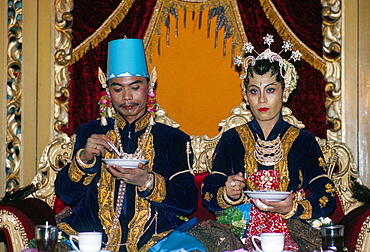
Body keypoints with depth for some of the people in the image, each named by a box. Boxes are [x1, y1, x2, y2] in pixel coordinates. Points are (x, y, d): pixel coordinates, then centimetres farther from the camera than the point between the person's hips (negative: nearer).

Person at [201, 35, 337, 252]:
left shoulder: (304, 141, 12)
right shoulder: (231, 139, 13)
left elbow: (327, 198, 3)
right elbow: (209, 194, 6)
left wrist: (293, 208, -15)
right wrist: (228, 194, -16)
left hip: (292, 234, -1)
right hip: (241, 233, 1)